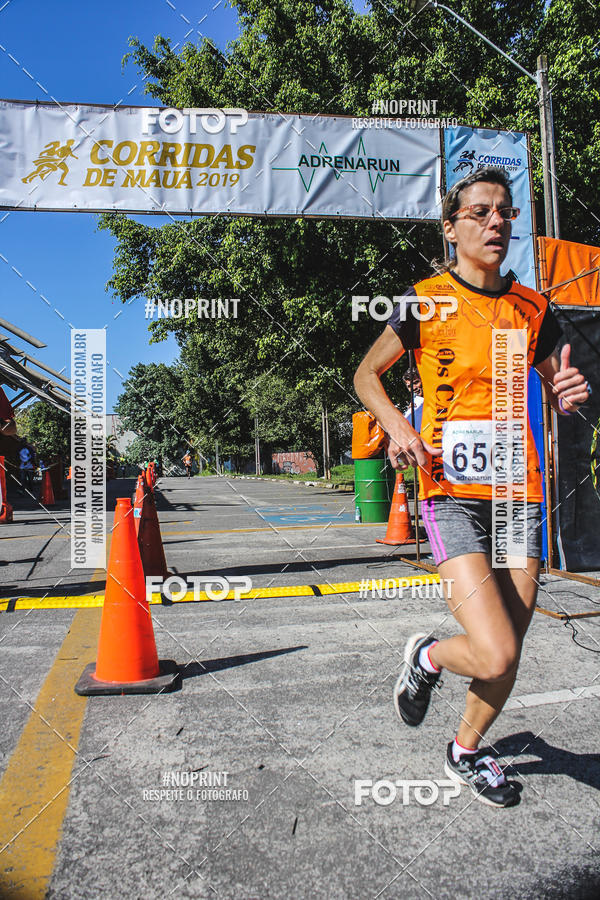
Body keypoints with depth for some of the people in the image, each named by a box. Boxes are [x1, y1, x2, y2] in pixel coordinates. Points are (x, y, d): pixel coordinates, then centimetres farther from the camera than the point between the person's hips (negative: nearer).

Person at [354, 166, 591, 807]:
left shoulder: (532, 308, 11)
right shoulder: (425, 301, 0)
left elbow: (553, 391, 21)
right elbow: (366, 376, 8)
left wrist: (567, 396, -4)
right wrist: (399, 428, -10)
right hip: (453, 492, -5)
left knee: (509, 652, 11)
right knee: (494, 655, -16)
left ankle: (466, 752, 38)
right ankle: (427, 657, 20)